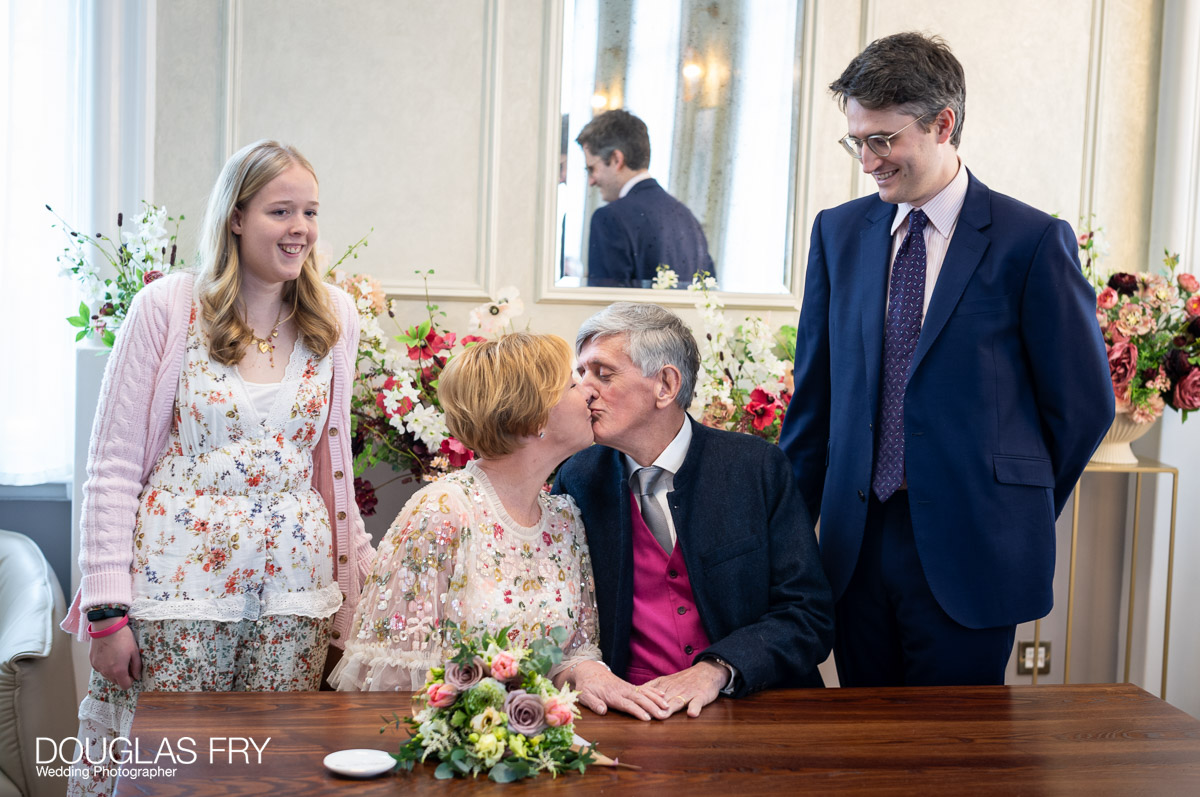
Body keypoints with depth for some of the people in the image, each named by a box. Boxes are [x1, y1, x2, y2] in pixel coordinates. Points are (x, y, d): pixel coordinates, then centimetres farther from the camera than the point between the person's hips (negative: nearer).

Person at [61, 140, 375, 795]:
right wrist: (107, 608, -7)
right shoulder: (167, 307, -3)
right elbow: (114, 466, -3)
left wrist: (351, 568, 16)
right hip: (176, 586, -3)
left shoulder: (336, 318, 7)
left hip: (293, 586, 3)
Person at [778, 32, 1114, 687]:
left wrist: (1018, 520, 6)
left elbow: (1084, 403, -2)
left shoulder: (1032, 242, -7)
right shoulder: (838, 232, 8)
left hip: (968, 550, -4)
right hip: (857, 540, 4)